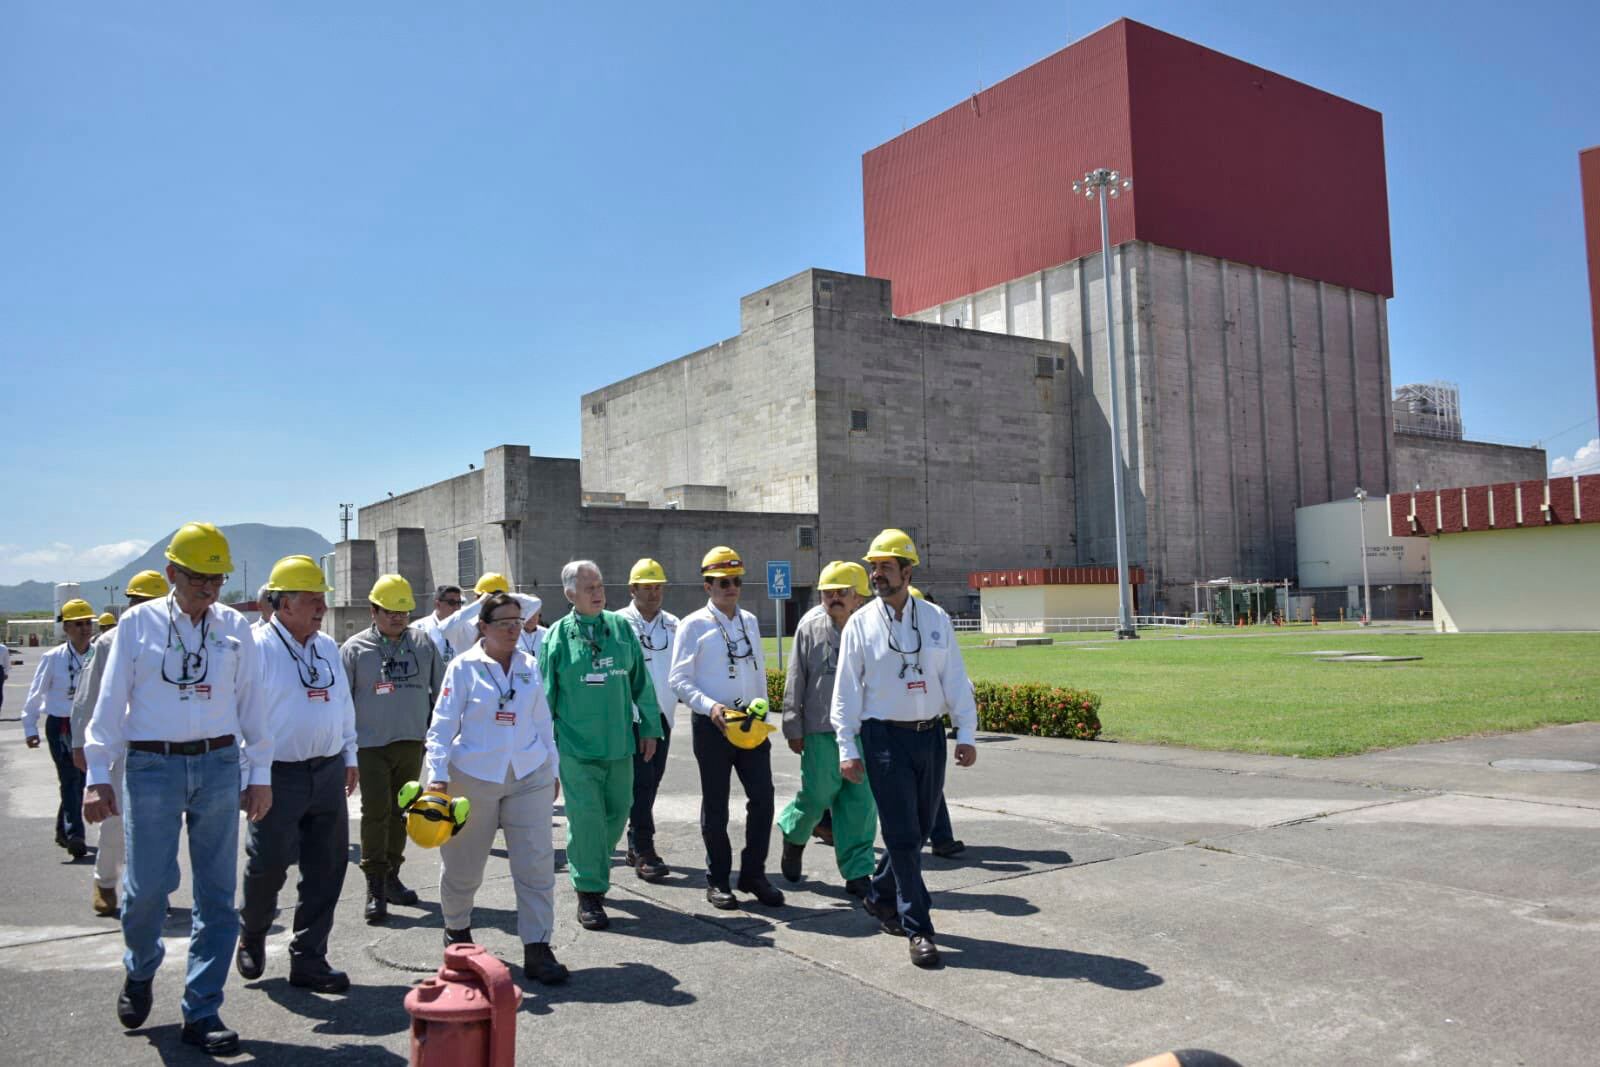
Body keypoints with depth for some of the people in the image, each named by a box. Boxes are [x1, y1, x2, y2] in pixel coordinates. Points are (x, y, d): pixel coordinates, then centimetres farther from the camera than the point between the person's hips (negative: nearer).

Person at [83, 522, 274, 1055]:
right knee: (146, 885, -2)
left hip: (218, 765, 2)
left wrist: (260, 774, 7)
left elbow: (251, 702, 9)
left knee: (217, 892, 3)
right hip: (151, 765, -2)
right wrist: (98, 775, -3)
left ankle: (201, 1013, 14)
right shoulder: (138, 622, 2)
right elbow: (111, 701, 2)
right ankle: (140, 971, 32)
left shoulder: (235, 627, 7)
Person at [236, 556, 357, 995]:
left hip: (328, 773, 6)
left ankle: (308, 959, 18)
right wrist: (249, 775, -15)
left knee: (325, 870, 7)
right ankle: (252, 934, 33)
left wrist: (349, 757, 18)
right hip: (279, 775, -6)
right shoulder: (257, 648, -10)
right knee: (268, 864, 2)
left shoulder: (328, 648, 12)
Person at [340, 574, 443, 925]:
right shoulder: (355, 648, -3)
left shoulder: (424, 645, 5)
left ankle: (391, 877, 26)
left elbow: (440, 691, 13)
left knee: (400, 813, 13)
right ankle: (375, 888, 0)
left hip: (412, 744, 4)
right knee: (376, 812, -8)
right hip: (371, 744, -3)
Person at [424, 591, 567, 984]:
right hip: (474, 776, -3)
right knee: (464, 863, 12)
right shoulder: (464, 667, -6)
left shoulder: (529, 666, 6)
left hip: (529, 776, 3)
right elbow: (442, 724, -7)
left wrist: (553, 768, 15)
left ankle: (537, 949, 3)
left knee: (537, 863, -3)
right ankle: (456, 929, 39)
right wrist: (437, 775, -15)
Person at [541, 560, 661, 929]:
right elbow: (546, 695, 0)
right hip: (576, 746, -4)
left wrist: (650, 728, 10)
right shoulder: (558, 636, -4)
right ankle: (589, 892, 9)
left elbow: (641, 681, 11)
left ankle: (591, 867, 38)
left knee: (618, 810, 14)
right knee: (586, 817, -4)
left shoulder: (622, 628, 5)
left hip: (620, 743, 4)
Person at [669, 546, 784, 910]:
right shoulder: (693, 625, -5)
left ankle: (753, 873, 17)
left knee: (762, 797, 2)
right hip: (712, 725, -4)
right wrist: (710, 707, -20)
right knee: (715, 805, 6)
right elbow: (679, 679, -8)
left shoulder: (749, 621, 12)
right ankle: (717, 880, 19)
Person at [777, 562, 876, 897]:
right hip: (821, 733, -1)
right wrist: (793, 728, 2)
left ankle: (857, 873, 13)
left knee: (861, 803, 3)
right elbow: (795, 683, 3)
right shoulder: (809, 630, 1)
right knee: (816, 796, 2)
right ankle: (793, 834, 35)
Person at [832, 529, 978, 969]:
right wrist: (847, 747, -6)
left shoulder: (936, 618, 5)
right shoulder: (860, 624, -2)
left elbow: (955, 680, 7)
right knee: (902, 835, -5)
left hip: (931, 735, 4)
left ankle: (881, 896, 35)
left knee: (918, 830, 13)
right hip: (885, 738, -3)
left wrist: (966, 733, 0)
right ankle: (918, 929, 3)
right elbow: (846, 690, -1)